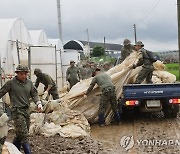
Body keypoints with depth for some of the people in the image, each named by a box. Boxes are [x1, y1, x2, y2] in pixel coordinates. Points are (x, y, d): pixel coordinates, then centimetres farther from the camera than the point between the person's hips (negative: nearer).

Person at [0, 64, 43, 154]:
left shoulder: (29, 82, 7)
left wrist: (39, 103, -5)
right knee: (24, 135, -10)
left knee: (20, 134, 14)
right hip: (17, 111, -6)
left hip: (27, 110, 6)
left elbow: (34, 94, 11)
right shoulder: (11, 83, -7)